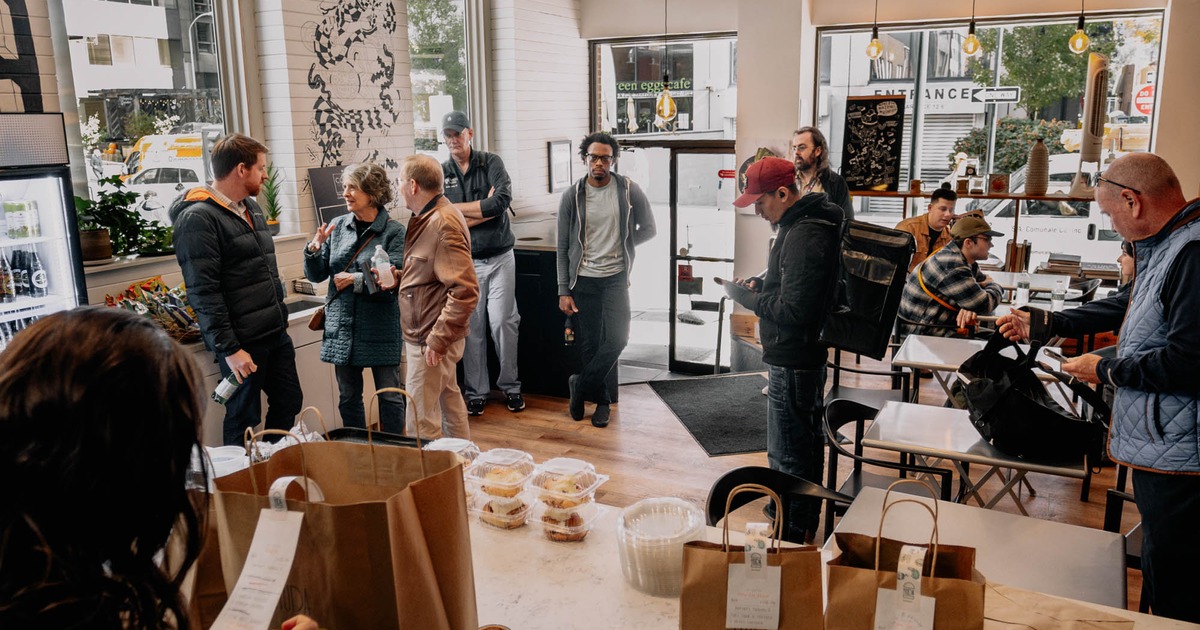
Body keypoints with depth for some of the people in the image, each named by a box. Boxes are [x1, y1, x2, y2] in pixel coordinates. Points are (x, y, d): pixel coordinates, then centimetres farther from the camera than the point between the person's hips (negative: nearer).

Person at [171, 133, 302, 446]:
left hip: (276, 333, 9)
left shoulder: (251, 208, 13)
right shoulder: (198, 218, -15)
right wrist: (229, 349, -21)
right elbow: (204, 294, -19)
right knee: (244, 420, 4)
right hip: (242, 342, -9)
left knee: (288, 404, 16)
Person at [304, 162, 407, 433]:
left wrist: (354, 280, -14)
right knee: (348, 398, 14)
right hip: (342, 327, 5)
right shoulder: (338, 226, 5)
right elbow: (316, 275, 7)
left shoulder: (394, 232, -8)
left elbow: (393, 282, -16)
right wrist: (314, 250, -10)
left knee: (390, 397, 5)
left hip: (380, 328, -4)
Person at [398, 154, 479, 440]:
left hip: (430, 342, -10)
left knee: (421, 422, -4)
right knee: (450, 402, 21)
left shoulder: (444, 225, -21)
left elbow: (465, 291, -27)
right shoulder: (427, 217, 10)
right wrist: (399, 277, 4)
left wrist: (437, 341, -25)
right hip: (425, 336, 10)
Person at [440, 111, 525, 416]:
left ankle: (510, 385, 15)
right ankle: (476, 392, 14)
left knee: (503, 322, -1)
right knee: (472, 328, 3)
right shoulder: (440, 174, 5)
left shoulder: (491, 163, 2)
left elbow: (502, 201, -15)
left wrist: (457, 208, -10)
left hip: (500, 257, -1)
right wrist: (486, 208, -11)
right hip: (465, 262, 1)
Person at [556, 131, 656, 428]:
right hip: (583, 278, 1)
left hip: (616, 277, 0)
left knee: (616, 339, -12)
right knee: (590, 345, 5)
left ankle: (580, 386, 9)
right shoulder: (572, 196, -1)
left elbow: (648, 230, 9)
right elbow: (563, 248, 1)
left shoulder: (629, 191, -3)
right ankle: (602, 401, 23)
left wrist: (620, 247, 4)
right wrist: (563, 291, -3)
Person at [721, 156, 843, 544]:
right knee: (805, 447, 23)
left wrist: (745, 296, -15)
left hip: (792, 363, -11)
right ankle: (802, 530, 39)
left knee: (788, 456, 0)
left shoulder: (804, 236, -23)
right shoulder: (807, 224, 10)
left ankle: (791, 537, 13)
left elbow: (792, 311, -27)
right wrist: (758, 286, 6)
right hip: (804, 356, 11)